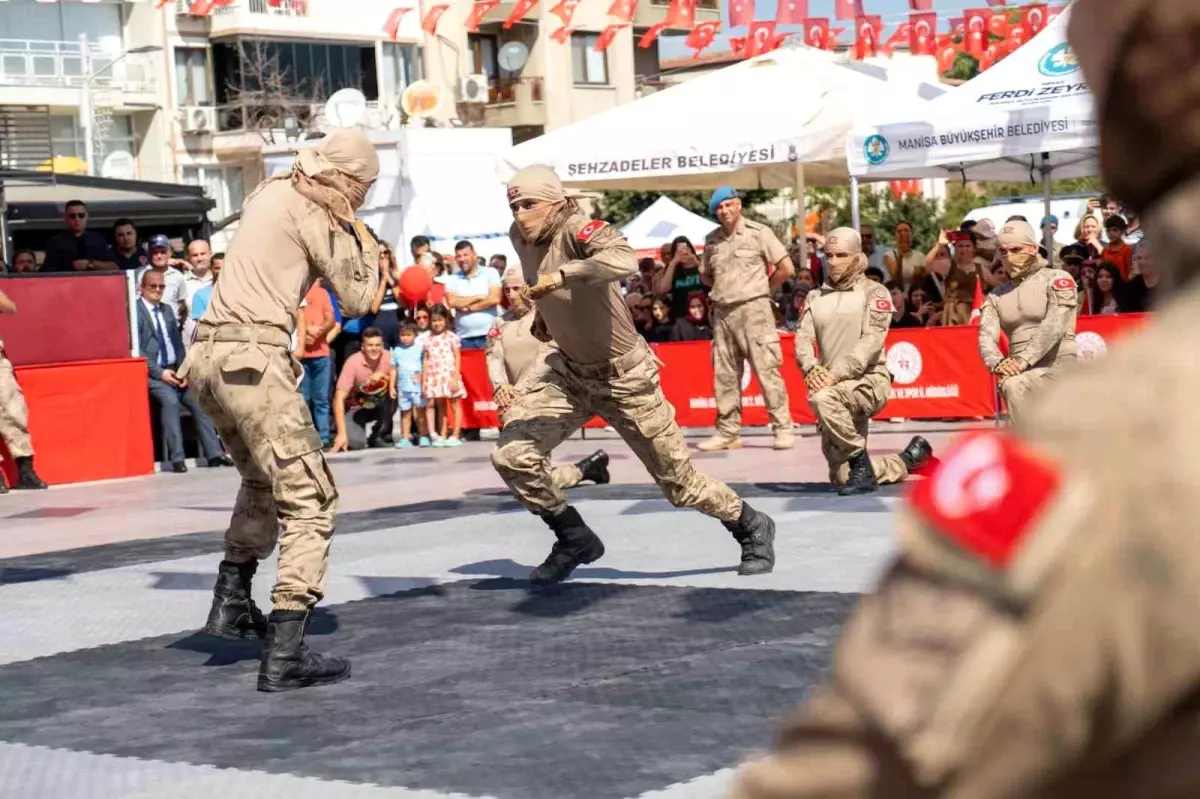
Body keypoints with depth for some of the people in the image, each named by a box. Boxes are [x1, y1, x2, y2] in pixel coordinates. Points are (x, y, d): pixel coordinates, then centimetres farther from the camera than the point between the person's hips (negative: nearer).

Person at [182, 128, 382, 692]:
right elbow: (357, 301, -3)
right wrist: (366, 243, 12)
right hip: (254, 359, -9)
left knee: (262, 481, 30)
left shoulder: (269, 192, 17)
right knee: (308, 502, -8)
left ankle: (231, 601, 28)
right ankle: (284, 654, -15)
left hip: (209, 354, 9)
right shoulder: (315, 218, -6)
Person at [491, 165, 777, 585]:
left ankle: (752, 528, 33)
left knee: (680, 483, 5)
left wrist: (562, 275, -57)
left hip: (623, 377, -6)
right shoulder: (520, 237, -4)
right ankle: (575, 539, 11)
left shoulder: (576, 229, -27)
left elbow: (624, 259, -50)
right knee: (510, 455, -11)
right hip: (568, 371, 7)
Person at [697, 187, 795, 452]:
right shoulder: (712, 240, 11)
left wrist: (764, 289, 4)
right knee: (724, 375, 6)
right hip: (722, 313, 5)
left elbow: (786, 268, -3)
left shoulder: (758, 233, -3)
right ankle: (727, 432, 11)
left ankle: (783, 428, -4)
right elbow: (705, 275, 25)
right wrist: (725, 289, 13)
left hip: (753, 309, -5)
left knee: (767, 369, -7)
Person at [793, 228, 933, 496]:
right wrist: (811, 368, -20)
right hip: (838, 392, 6)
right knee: (841, 477, 6)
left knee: (822, 399, -37)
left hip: (869, 381, -6)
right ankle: (906, 461, 31)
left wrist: (836, 374, -26)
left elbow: (871, 341, -13)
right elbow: (803, 337, 2)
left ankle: (860, 463, -19)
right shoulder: (815, 296, 14)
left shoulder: (874, 293, 0)